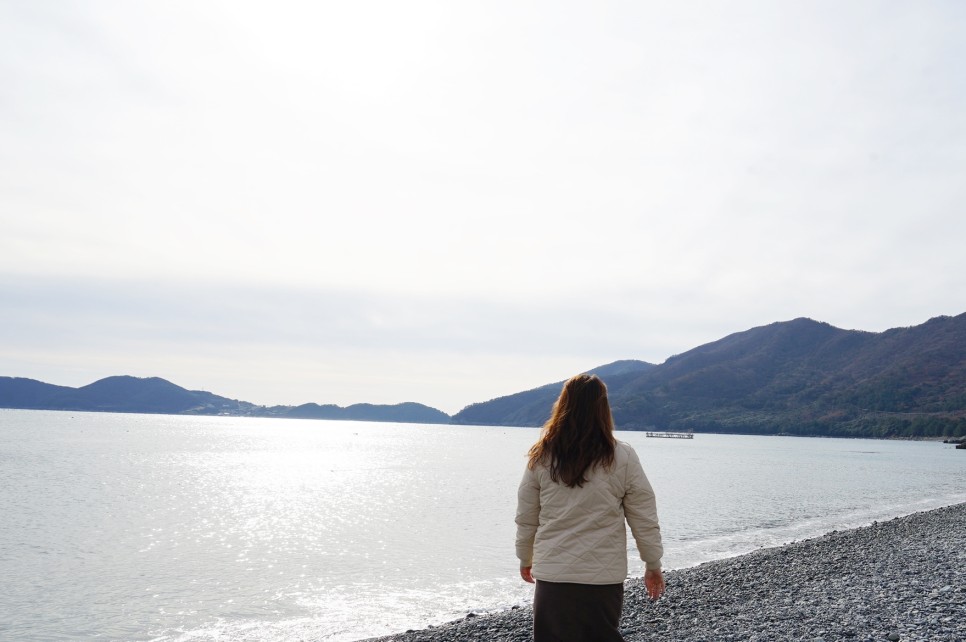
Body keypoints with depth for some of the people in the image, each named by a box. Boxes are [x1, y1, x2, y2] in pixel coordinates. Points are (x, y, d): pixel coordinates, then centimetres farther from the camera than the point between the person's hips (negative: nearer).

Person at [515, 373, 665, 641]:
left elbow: (525, 518, 5)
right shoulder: (623, 458, -7)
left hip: (552, 575, 1)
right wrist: (653, 565, 13)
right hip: (605, 576, 0)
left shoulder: (540, 458, -3)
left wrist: (525, 559, 21)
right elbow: (644, 520, -1)